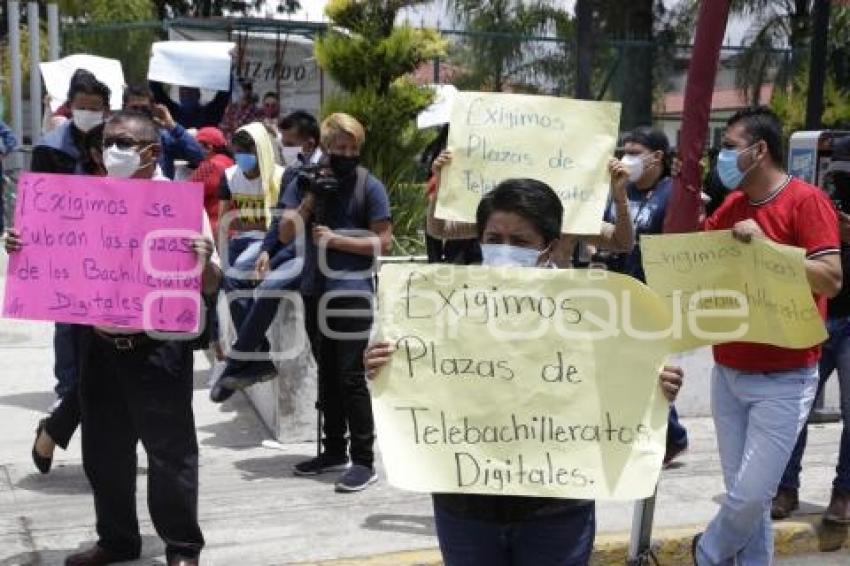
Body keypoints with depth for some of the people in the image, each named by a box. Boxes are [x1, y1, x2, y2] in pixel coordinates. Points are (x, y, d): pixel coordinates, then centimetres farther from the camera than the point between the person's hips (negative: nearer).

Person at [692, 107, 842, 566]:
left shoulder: (806, 200, -11)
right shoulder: (731, 206, 9)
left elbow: (831, 280, -18)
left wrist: (765, 245, -24)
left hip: (782, 380, -6)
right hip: (728, 372, 6)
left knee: (753, 494, -4)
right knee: (741, 491, 11)